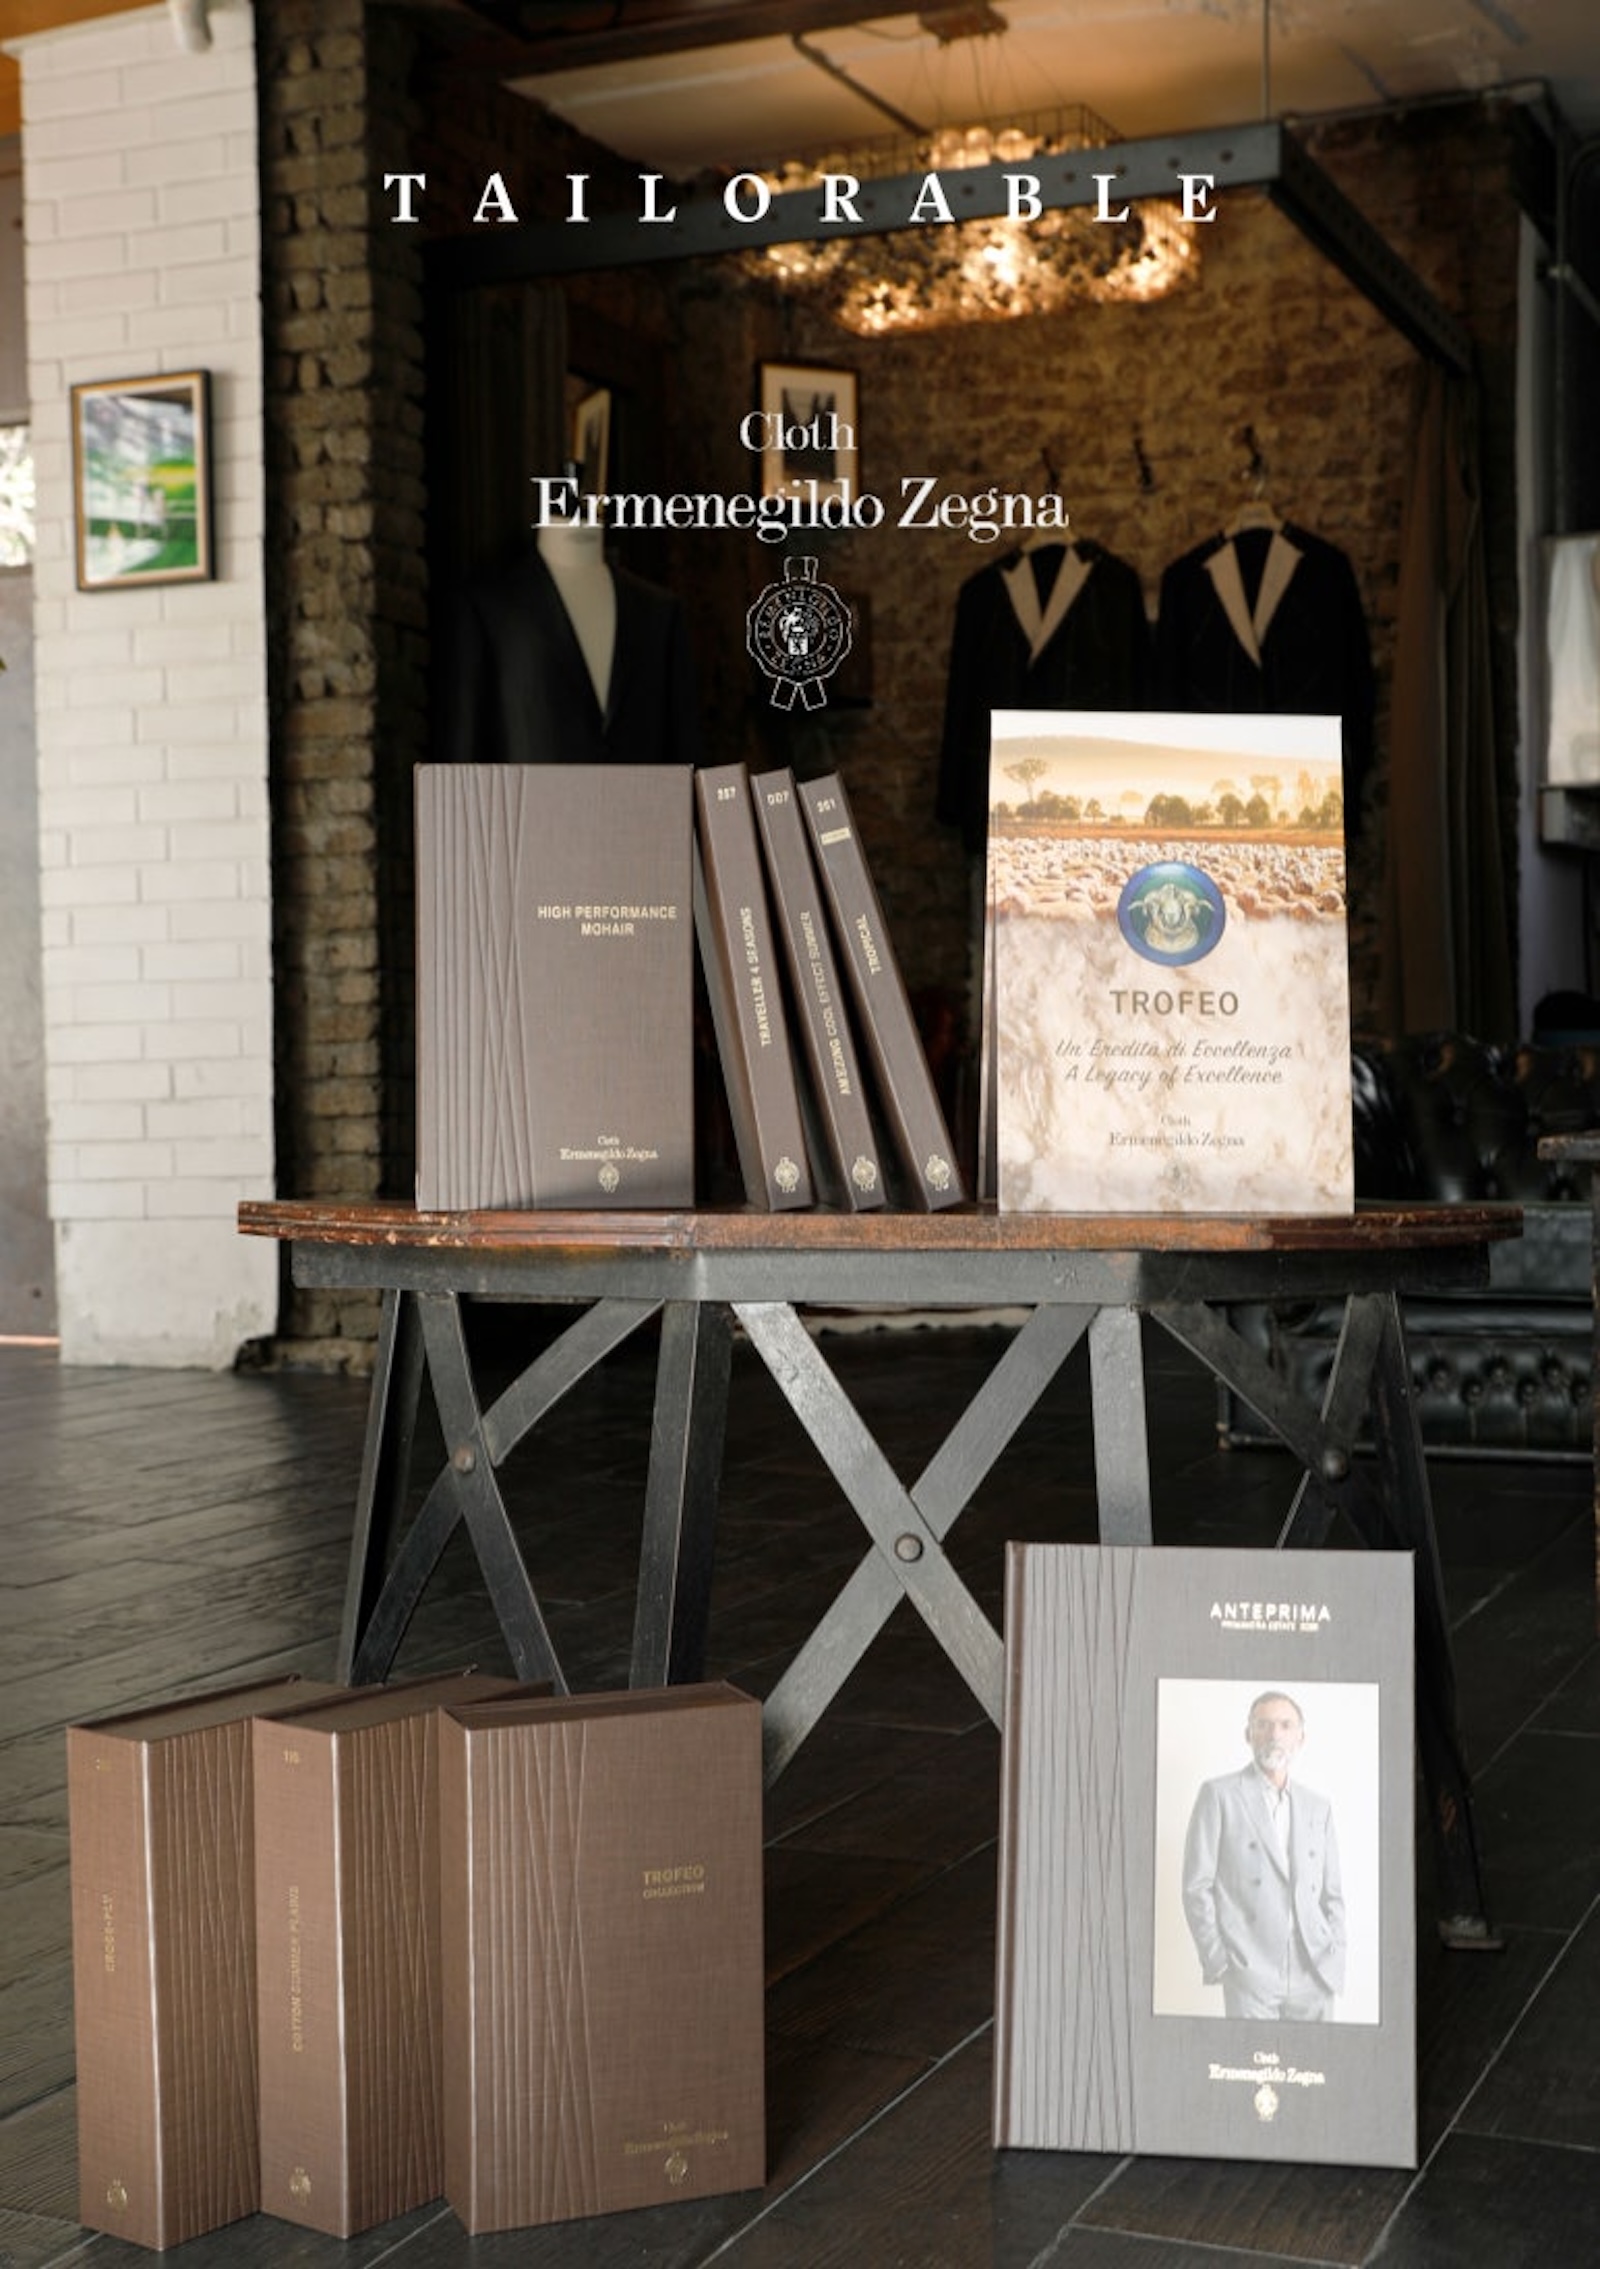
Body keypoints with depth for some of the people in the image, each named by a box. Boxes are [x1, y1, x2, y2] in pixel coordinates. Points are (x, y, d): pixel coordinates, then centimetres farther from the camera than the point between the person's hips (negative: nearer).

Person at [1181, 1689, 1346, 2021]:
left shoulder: (1318, 1807, 16)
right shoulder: (1219, 1795, 3)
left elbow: (1332, 1894, 18)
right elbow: (1197, 1886, 0)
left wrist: (1334, 1962, 6)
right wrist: (1217, 1961, -6)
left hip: (1314, 1977, 4)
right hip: (1250, 1973, -4)